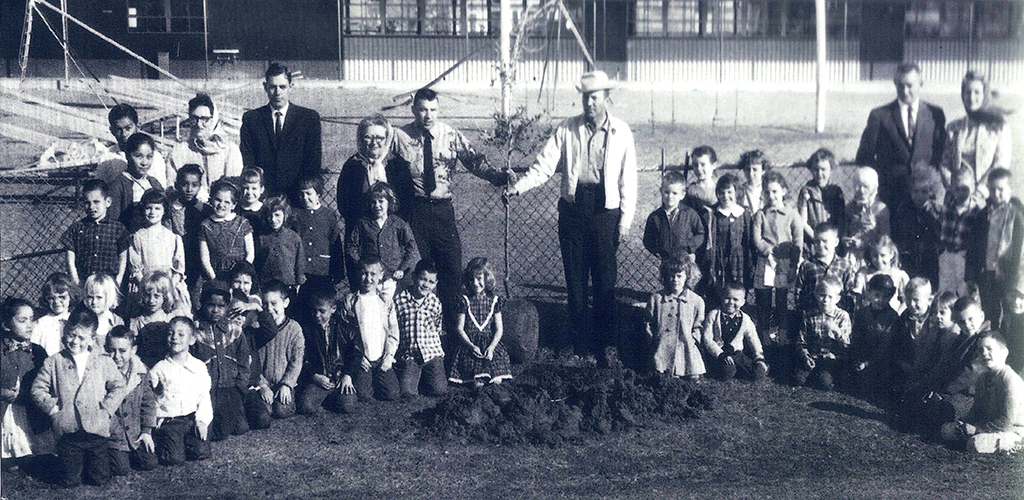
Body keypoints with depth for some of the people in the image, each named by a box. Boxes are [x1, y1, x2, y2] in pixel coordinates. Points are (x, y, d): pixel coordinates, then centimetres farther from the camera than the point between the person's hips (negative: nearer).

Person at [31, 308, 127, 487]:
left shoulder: (104, 362, 4)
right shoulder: (54, 363, 3)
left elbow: (118, 387, 7)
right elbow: (38, 389, 6)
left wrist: (106, 409, -4)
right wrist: (52, 407, -5)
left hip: (97, 431, 1)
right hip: (68, 432, -1)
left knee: (100, 479, 7)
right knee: (70, 481, 5)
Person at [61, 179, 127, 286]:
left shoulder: (117, 227, 5)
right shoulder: (77, 227, 8)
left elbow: (123, 257, 7)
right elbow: (71, 258, 9)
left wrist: (118, 282, -2)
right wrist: (75, 282, 0)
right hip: (82, 283, 1)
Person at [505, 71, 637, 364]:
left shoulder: (621, 133, 3)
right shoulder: (567, 130, 4)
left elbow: (628, 179, 4)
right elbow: (544, 166, 0)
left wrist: (625, 219, -2)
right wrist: (519, 186, -15)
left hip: (605, 210, -1)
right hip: (573, 208, 2)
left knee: (605, 279, 1)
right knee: (575, 276, 7)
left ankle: (604, 343, 12)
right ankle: (580, 337, 19)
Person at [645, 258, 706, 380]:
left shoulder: (697, 301, 5)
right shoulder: (656, 299, 6)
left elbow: (698, 327, 11)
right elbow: (649, 323, 13)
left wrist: (692, 341, -2)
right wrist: (653, 338, 1)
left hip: (686, 347, 1)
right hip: (662, 348, 0)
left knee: (694, 377, -13)